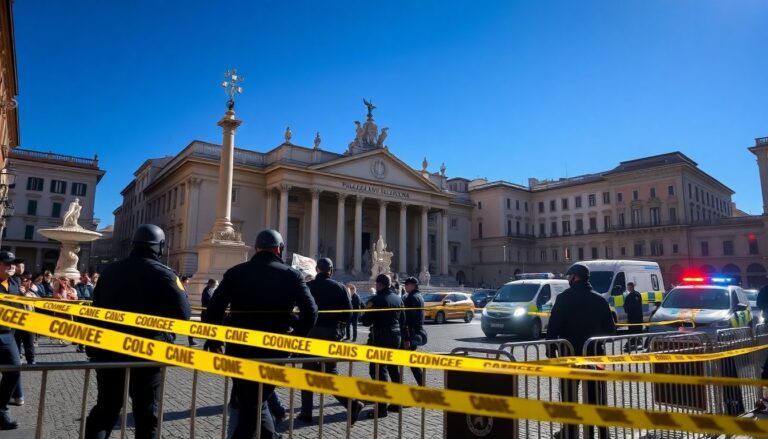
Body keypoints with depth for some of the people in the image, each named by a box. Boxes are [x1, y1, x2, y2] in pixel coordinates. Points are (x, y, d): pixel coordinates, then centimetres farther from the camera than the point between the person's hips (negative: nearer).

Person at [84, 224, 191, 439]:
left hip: (108, 352, 5)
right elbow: (183, 313, -17)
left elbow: (96, 308, 12)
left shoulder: (110, 270, 6)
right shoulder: (163, 274, -12)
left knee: (104, 409, 16)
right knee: (146, 414, 9)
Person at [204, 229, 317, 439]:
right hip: (274, 351, -2)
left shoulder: (235, 272, 2)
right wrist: (295, 339, 0)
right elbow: (310, 311, -13)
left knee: (250, 403, 23)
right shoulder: (292, 275, -3)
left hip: (239, 350, 2)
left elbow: (214, 309, -4)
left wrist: (213, 341, 6)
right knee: (253, 405, 9)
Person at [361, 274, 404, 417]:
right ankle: (397, 403, 25)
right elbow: (402, 320, 14)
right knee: (394, 369, 17)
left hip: (380, 338, -8)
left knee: (378, 371, -5)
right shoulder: (398, 299, 9)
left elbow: (366, 321, -12)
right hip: (395, 337, 8)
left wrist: (364, 315, 7)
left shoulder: (375, 300, -14)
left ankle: (381, 407, -7)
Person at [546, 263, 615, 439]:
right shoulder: (599, 299, 5)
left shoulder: (565, 298, -10)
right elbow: (610, 329, 8)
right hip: (594, 354, 4)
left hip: (570, 354, -4)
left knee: (569, 395, 7)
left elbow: (553, 326, -14)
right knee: (595, 395, 13)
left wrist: (551, 350, -7)